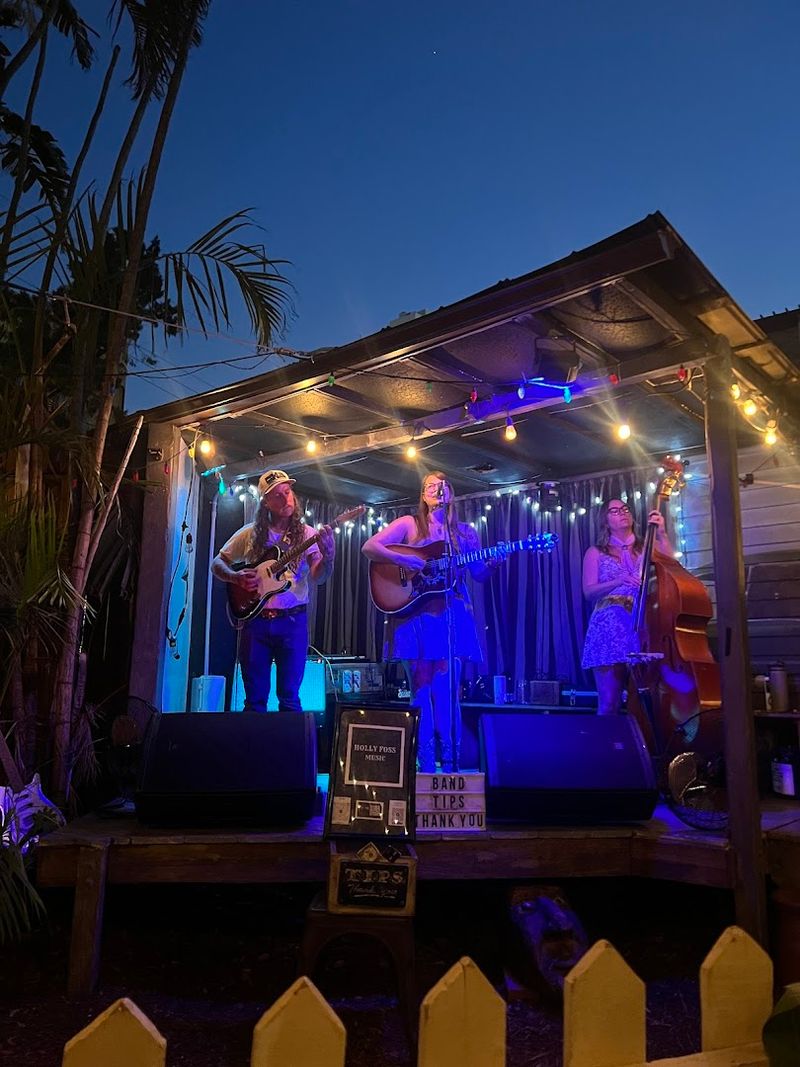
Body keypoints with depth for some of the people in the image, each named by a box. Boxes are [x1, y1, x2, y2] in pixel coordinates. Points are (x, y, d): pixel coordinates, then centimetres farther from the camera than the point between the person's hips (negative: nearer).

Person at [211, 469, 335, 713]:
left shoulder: (306, 535, 2)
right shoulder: (250, 534, 6)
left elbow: (318, 578, -10)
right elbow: (217, 564, 13)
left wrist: (328, 557, -31)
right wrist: (237, 578, -8)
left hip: (293, 620, -1)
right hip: (254, 619, 2)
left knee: (290, 699, 1)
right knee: (254, 699, 7)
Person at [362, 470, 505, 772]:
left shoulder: (464, 532, 15)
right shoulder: (409, 524, 7)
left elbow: (479, 574, 14)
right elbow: (369, 547, -2)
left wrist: (495, 562, -7)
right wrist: (400, 559, -16)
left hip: (453, 615, 2)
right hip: (415, 614, -1)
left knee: (447, 690, -3)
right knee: (422, 688, -2)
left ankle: (449, 761, 4)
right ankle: (425, 763, 5)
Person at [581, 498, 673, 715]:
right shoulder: (596, 553, 13)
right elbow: (589, 591, 1)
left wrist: (661, 534, -5)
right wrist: (618, 581, -15)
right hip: (609, 627, -1)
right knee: (609, 703, -7)